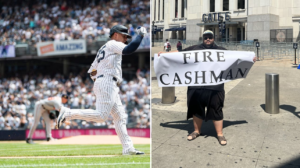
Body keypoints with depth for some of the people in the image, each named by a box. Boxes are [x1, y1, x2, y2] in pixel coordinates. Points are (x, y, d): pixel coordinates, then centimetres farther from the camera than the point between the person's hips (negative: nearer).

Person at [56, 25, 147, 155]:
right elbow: (129, 49, -17)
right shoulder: (112, 44, 1)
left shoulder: (102, 49, 27)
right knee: (101, 116, -18)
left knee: (120, 117, 5)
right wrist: (140, 35, -6)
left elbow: (92, 71, 26)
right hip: (107, 83, -10)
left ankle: (128, 149, 3)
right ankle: (69, 114, -14)